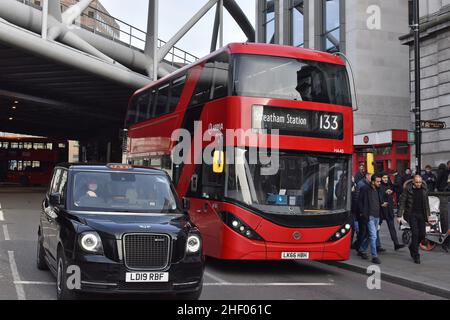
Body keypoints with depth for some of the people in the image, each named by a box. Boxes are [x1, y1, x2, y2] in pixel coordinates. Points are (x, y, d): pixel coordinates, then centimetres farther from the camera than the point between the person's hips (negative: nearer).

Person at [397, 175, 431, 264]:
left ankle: (412, 247, 29)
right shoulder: (408, 189, -8)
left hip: (421, 214, 4)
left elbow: (426, 202, 16)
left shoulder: (424, 189, 5)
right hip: (412, 214, -4)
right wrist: (399, 215, -10)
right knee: (415, 233, -9)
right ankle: (416, 256, 0)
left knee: (422, 234, 1)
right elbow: (402, 202, -7)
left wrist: (428, 214, 16)